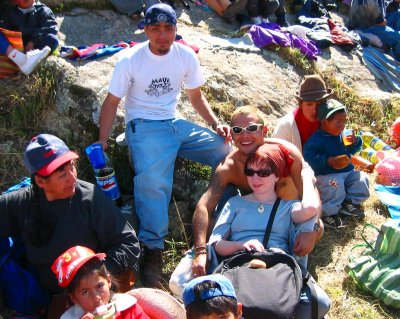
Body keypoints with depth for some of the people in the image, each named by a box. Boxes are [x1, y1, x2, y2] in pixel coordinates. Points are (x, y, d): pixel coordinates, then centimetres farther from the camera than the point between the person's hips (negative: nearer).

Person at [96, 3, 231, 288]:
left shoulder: (186, 56, 3)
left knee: (228, 153, -12)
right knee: (152, 179, -34)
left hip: (175, 123, 5)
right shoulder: (131, 60, -7)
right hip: (144, 126, -4)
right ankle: (153, 248, -23)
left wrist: (216, 124, -2)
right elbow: (112, 102, -4)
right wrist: (102, 141, -16)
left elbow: (196, 96, 13)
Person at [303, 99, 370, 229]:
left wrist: (356, 142, -2)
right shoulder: (317, 139, -14)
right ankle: (328, 212, -19)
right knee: (335, 186, -34)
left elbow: (352, 150, 21)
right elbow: (309, 157, -22)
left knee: (362, 178, -8)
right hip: (327, 175, -7)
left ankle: (349, 202, 1)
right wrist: (329, 161, -28)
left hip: (348, 172, 8)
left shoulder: (342, 135, 8)